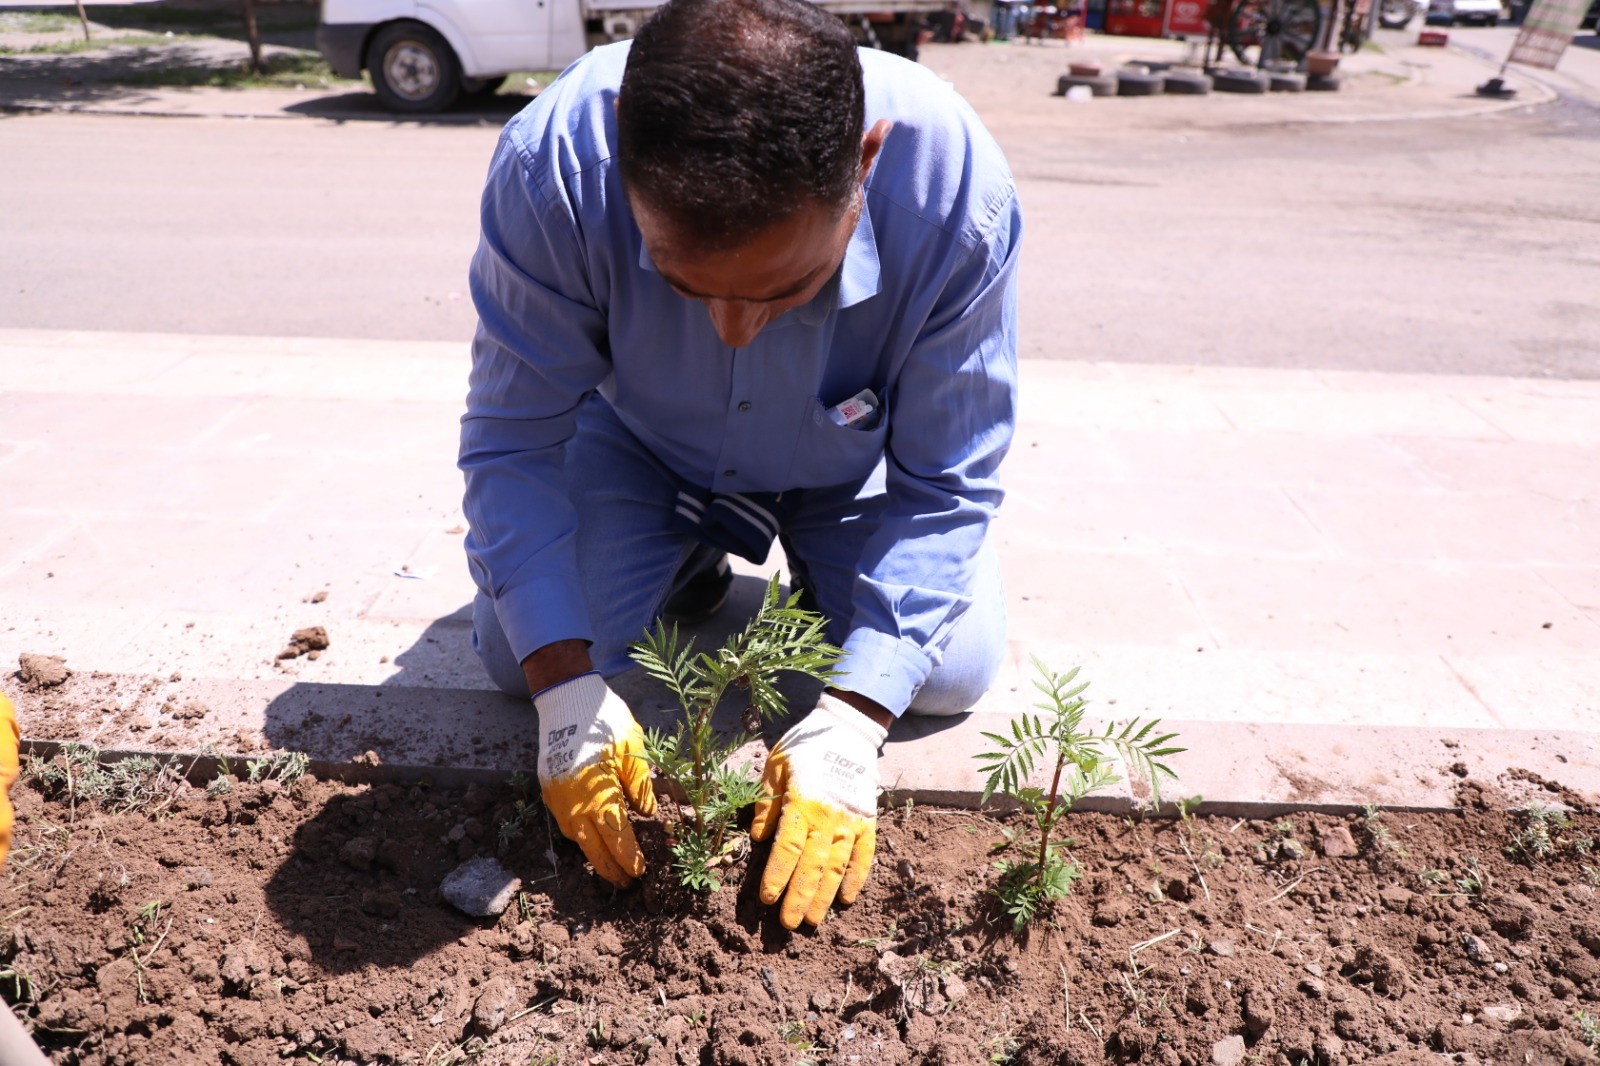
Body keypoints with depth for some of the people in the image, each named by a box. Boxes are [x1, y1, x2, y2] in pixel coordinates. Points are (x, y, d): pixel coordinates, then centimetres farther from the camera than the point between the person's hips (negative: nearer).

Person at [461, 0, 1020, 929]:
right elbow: (513, 439, -24)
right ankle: (695, 560, 18)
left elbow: (945, 485, -25)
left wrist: (852, 722, -33)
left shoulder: (958, 191, -36)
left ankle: (818, 572, 19)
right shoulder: (554, 165, -36)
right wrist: (565, 685, -32)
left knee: (953, 672, -14)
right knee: (516, 657, -12)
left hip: (851, 464, 0)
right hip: (641, 446, 1)